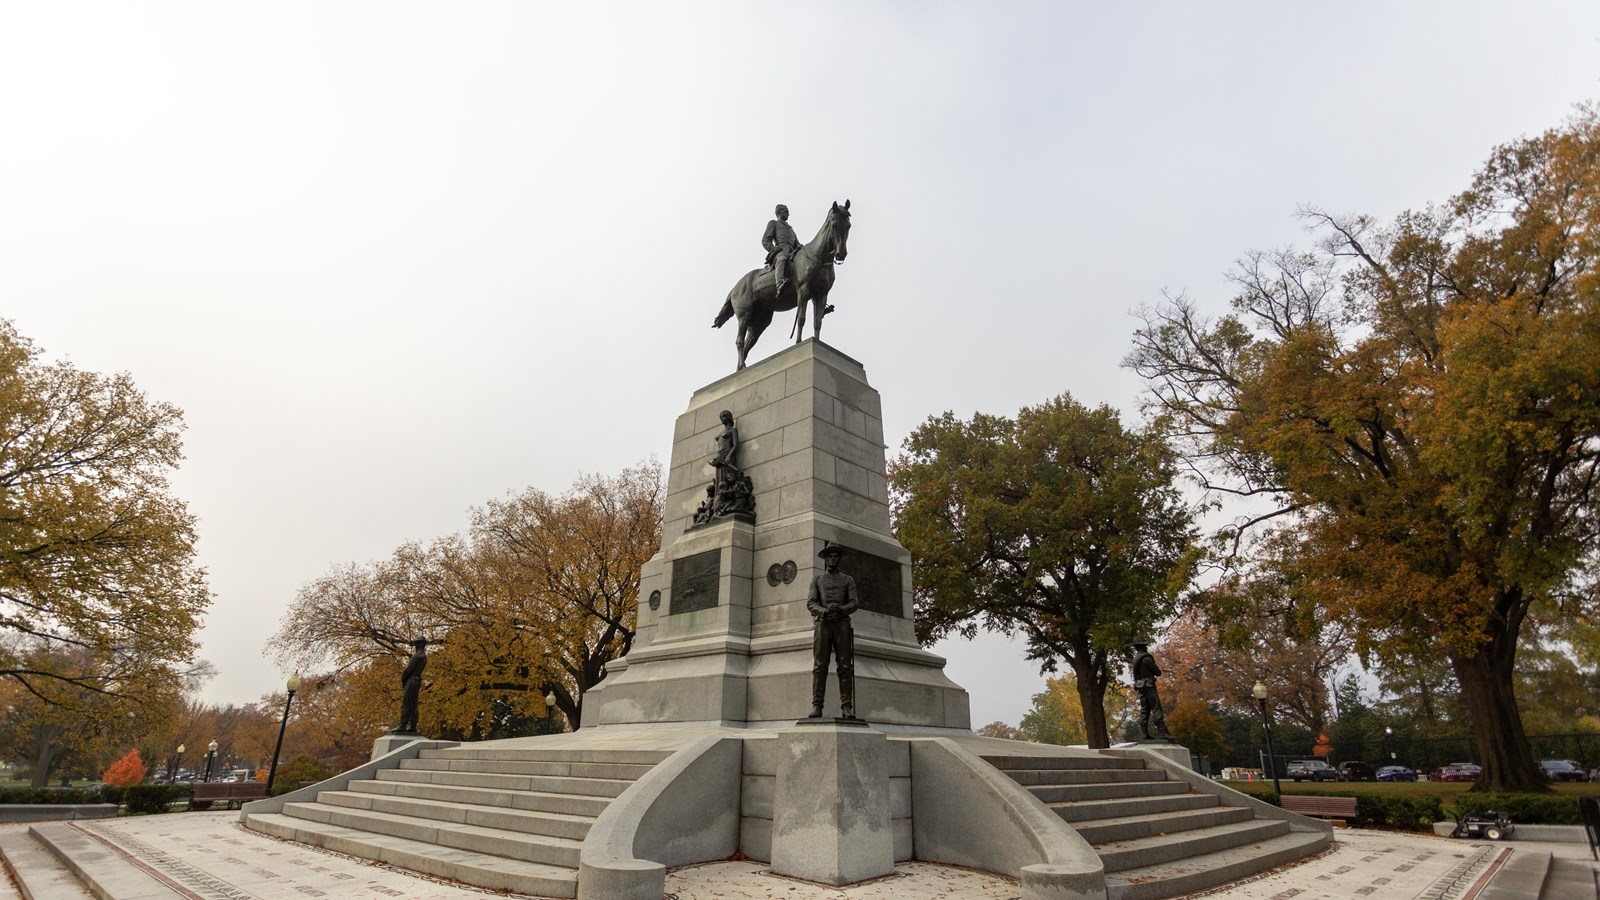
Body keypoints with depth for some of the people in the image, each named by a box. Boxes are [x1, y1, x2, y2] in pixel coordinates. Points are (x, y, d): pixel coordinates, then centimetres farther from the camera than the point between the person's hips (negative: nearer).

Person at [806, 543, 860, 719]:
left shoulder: (848, 580, 17)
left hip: (842, 625, 1)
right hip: (822, 625, 0)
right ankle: (817, 706, -7)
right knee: (820, 666, -6)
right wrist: (824, 611, -19)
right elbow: (810, 603, 3)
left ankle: (846, 707, -6)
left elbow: (855, 603, 4)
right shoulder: (817, 580, 16)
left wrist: (840, 609, -18)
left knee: (845, 666, -6)